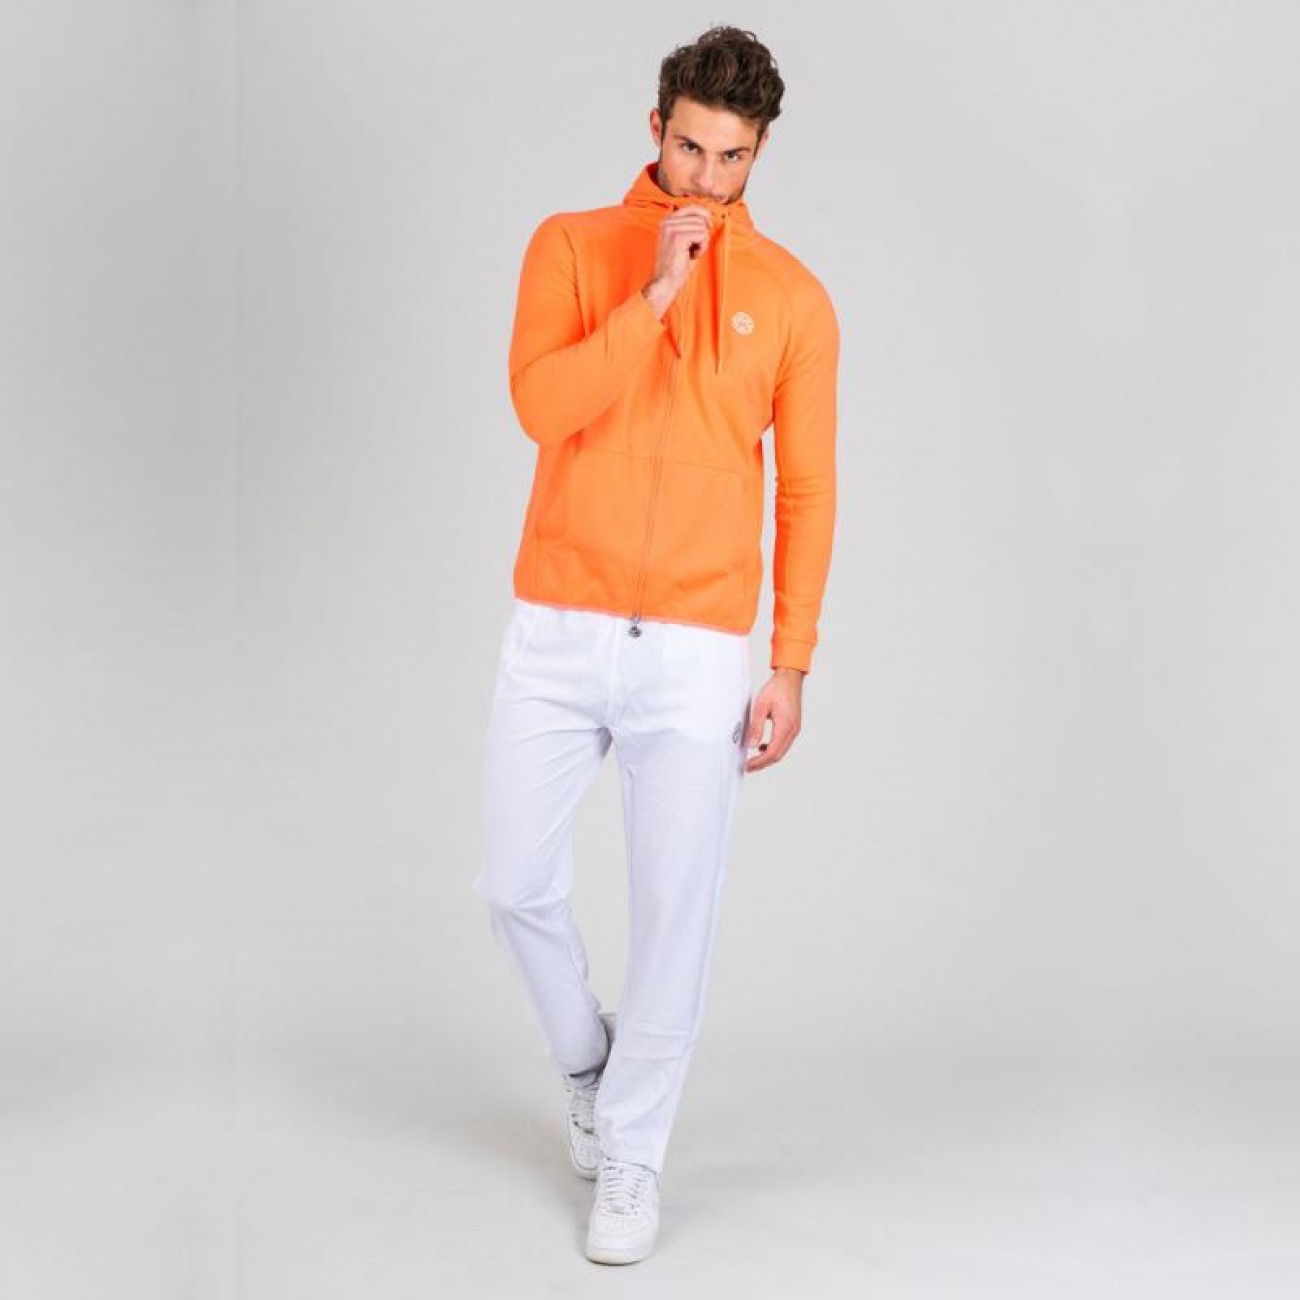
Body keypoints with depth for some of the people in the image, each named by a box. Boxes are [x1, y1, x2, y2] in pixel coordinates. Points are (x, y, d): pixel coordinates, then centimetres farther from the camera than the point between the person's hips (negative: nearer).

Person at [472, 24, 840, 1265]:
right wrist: (657, 290, -18)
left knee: (674, 910, 1)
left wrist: (791, 667, 0)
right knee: (516, 884, 6)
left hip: (698, 652, -1)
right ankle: (589, 1068, 34)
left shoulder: (793, 299, 2)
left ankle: (629, 1156, 18)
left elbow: (808, 490, 4)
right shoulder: (571, 246, 2)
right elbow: (541, 406, -14)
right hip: (555, 635, 1)